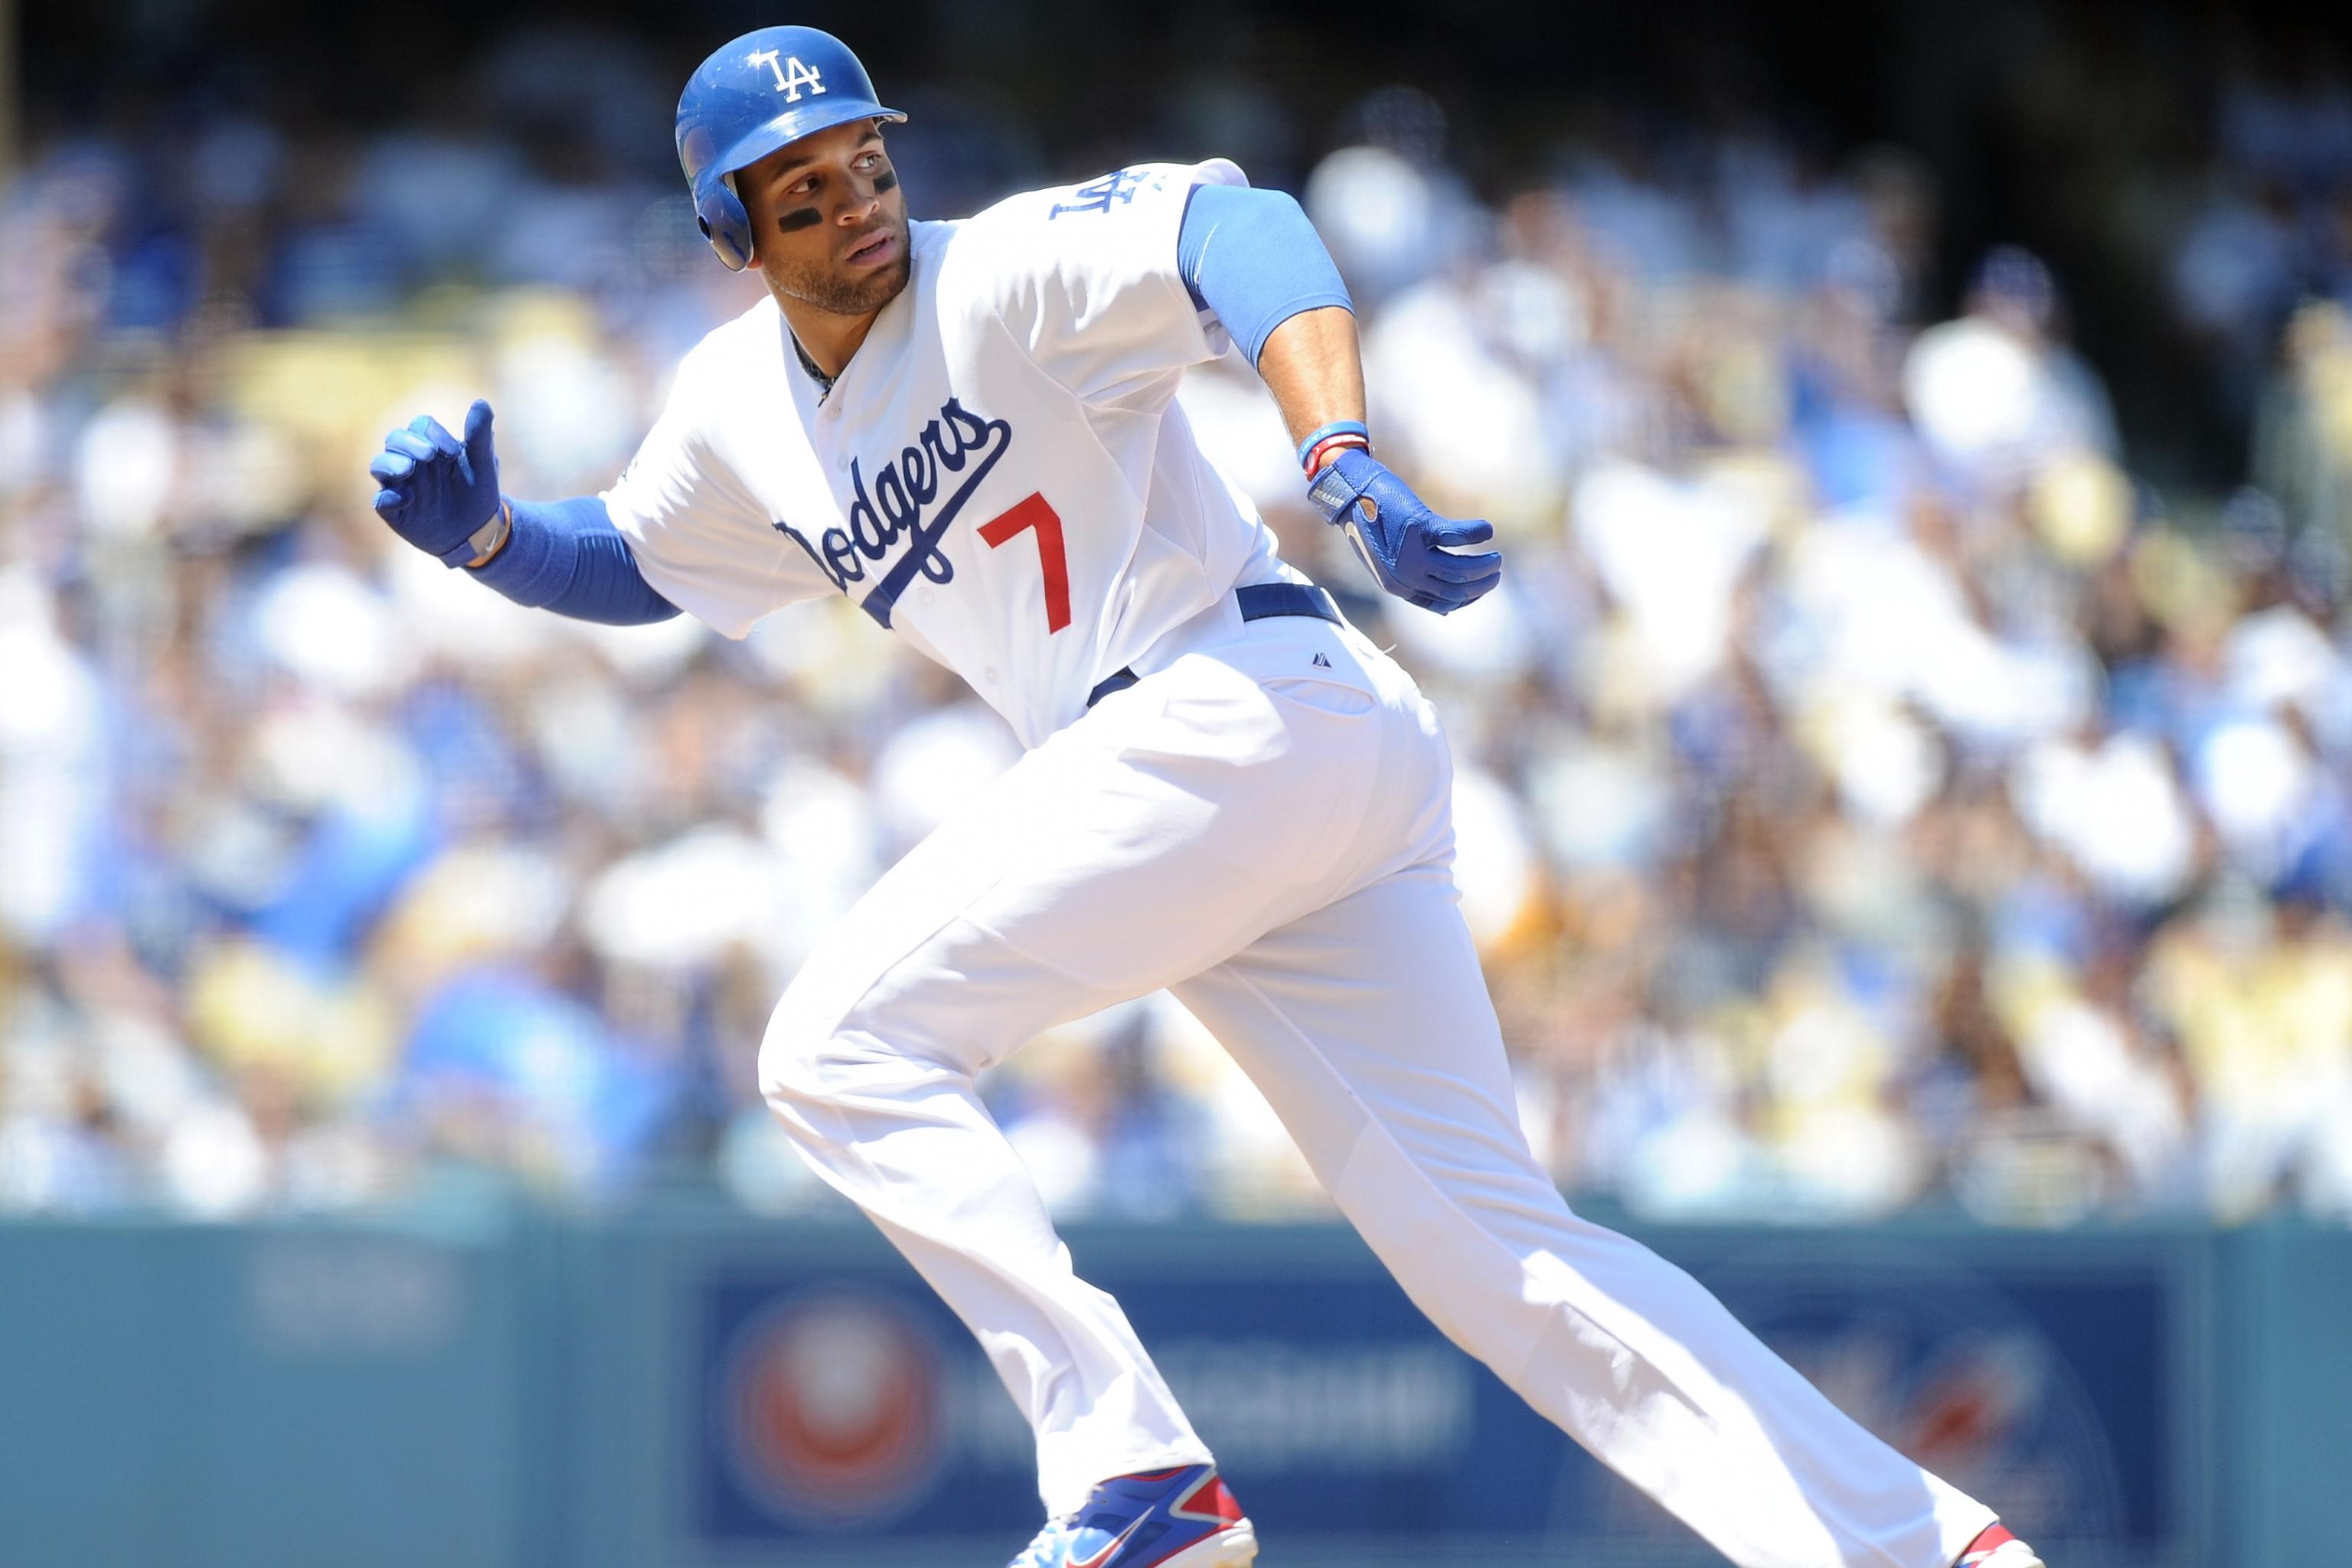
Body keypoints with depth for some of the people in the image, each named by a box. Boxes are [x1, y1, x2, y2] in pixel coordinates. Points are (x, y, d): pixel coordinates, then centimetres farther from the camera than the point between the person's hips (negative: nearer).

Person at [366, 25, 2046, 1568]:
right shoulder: (742, 409, 18)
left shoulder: (1002, 277, -6)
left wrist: (1343, 462, -40)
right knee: (1491, 1243, 1)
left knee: (842, 1046, -9)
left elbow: (1240, 229, -24)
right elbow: (634, 563, 36)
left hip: (1248, 701, -8)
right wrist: (481, 534, 15)